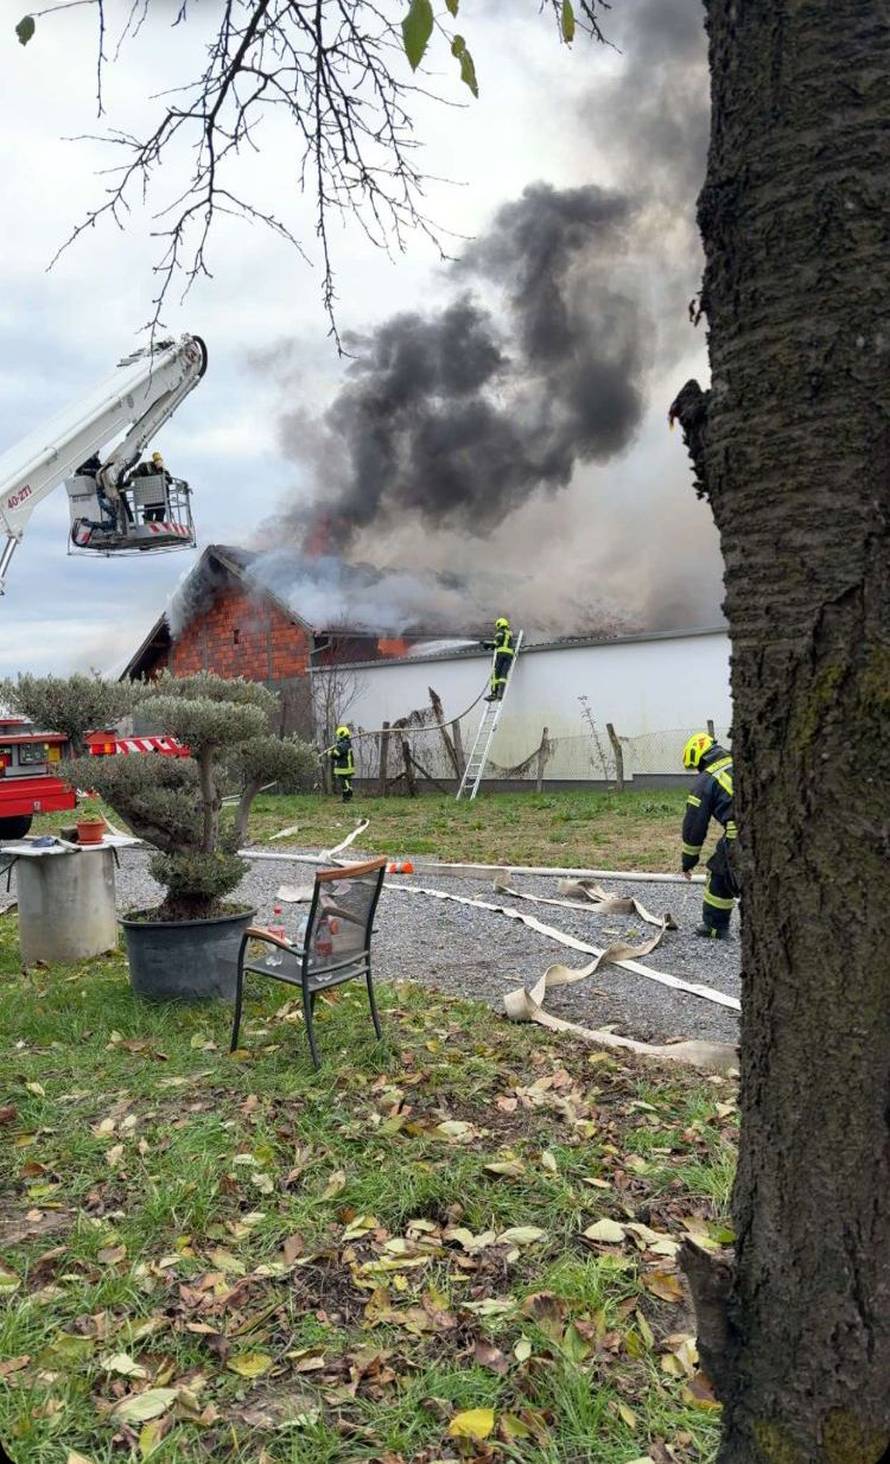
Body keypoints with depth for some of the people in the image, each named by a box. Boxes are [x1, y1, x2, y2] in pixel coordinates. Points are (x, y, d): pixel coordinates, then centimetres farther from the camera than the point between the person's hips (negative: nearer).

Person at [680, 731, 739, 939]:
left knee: (719, 874, 17)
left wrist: (689, 861, 19)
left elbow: (694, 825, 8)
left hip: (740, 836, -5)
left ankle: (714, 926, 25)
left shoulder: (705, 780, 5)